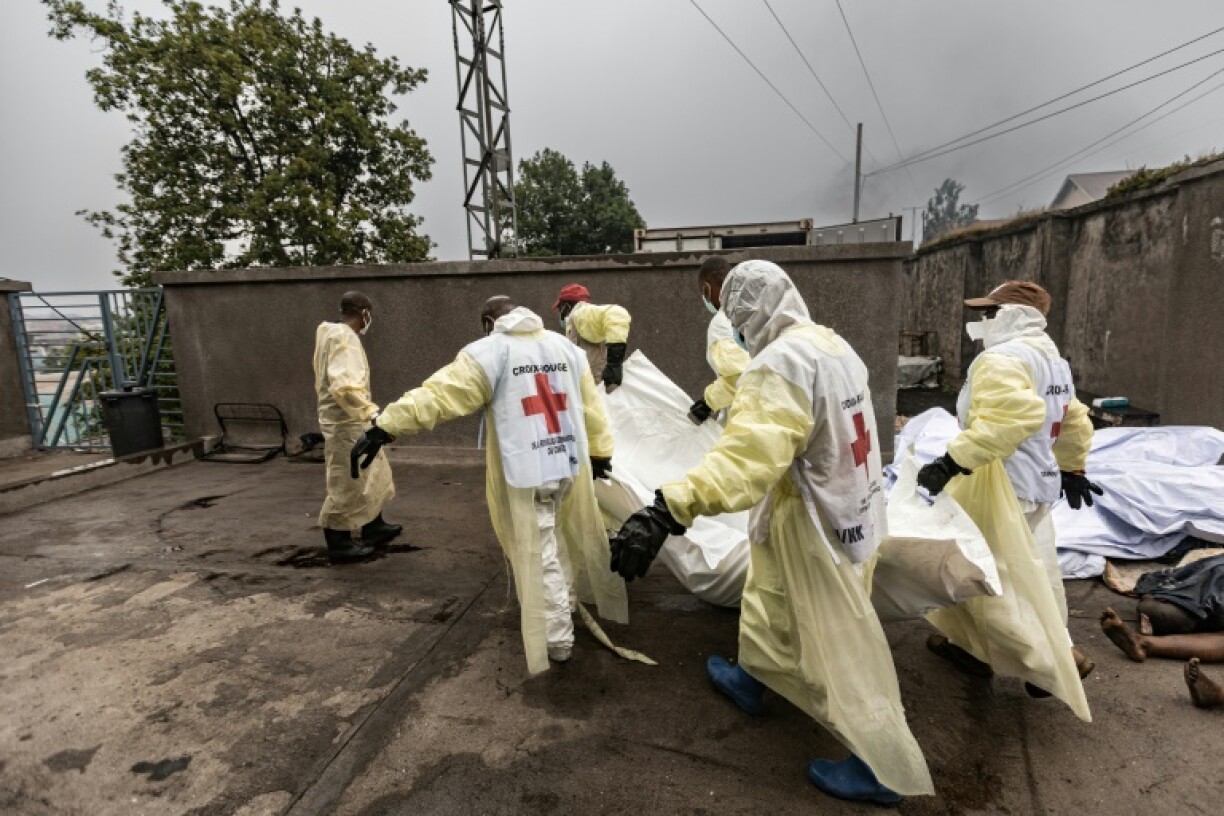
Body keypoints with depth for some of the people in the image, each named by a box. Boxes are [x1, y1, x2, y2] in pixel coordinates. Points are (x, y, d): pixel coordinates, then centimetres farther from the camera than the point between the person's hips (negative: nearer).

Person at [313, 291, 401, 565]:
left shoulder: (332, 334, 13)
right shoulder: (344, 337, -19)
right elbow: (345, 386, -31)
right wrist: (373, 413, -32)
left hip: (350, 422, 10)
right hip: (346, 424, -10)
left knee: (372, 475, 20)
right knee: (346, 485, 1)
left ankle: (373, 528, 34)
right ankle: (339, 545, 13)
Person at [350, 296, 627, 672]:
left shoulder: (489, 351, -7)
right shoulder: (565, 347, 10)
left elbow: (440, 393, -16)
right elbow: (591, 405, 14)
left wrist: (386, 427, -16)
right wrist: (600, 451, 22)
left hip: (527, 472, -6)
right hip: (571, 463, 6)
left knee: (540, 556, 6)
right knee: (570, 540, 24)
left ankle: (557, 638, 17)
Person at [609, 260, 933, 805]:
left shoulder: (783, 361, -28)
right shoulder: (833, 345, 2)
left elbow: (747, 454, -43)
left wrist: (669, 509, -52)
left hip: (816, 523, -10)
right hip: (846, 507, 10)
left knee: (837, 648, 8)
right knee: (771, 603, 28)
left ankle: (883, 768, 27)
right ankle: (752, 678, 51)